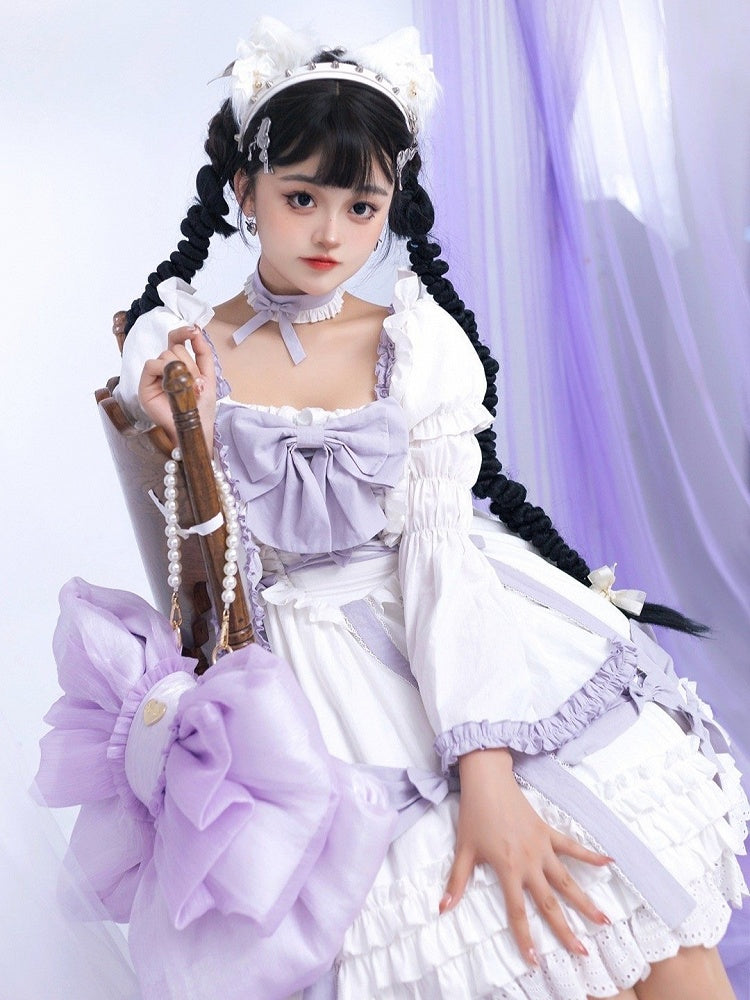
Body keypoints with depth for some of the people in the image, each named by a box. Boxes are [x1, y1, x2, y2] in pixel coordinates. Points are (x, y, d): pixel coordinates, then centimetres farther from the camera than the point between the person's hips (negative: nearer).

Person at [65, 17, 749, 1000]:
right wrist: (191, 450, -19)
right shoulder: (178, 356, -1)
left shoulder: (418, 346, -1)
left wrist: (487, 770, -20)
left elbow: (439, 546, -10)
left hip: (452, 625, 1)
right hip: (320, 656, -1)